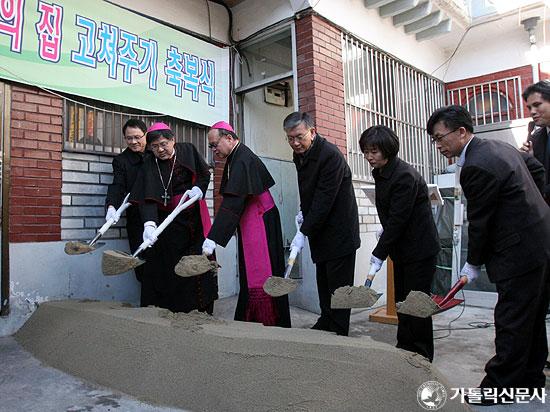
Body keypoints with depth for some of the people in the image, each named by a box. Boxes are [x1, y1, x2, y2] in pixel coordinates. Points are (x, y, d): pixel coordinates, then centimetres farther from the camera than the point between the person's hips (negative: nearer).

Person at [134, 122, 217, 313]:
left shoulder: (188, 150, 1)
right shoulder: (149, 165, -4)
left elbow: (205, 174, 10)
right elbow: (148, 198, -16)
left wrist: (198, 189, -11)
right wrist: (149, 224, -31)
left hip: (194, 218, 1)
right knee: (167, 268, -5)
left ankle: (202, 310, 12)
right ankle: (168, 310, 6)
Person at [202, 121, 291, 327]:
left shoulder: (243, 160, -21)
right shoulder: (235, 158, 11)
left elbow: (232, 203, -29)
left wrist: (212, 239, -33)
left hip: (260, 222, -10)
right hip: (247, 222, 10)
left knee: (261, 274, -5)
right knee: (249, 274, 14)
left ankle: (272, 323, 5)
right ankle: (249, 319, 24)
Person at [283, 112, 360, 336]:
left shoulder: (330, 155, -21)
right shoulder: (299, 154, 7)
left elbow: (325, 199, -25)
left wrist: (304, 232, -25)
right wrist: (303, 211, 9)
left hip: (339, 230, -8)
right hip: (319, 229, 8)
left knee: (338, 283, -3)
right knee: (323, 281, 15)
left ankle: (339, 333, 8)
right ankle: (326, 322, 27)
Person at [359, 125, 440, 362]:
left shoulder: (405, 176, -23)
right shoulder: (380, 174, 5)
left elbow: (398, 219, -25)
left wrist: (379, 254, -22)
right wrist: (385, 229, 5)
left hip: (419, 247, -9)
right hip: (401, 248, 9)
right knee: (401, 300, 15)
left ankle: (421, 356, 16)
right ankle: (405, 347, 29)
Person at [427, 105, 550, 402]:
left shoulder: (476, 167, -22)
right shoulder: (499, 147, 10)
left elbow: (479, 222, -17)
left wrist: (473, 264, -3)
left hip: (520, 252, -11)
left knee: (511, 323, -2)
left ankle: (499, 387, 9)